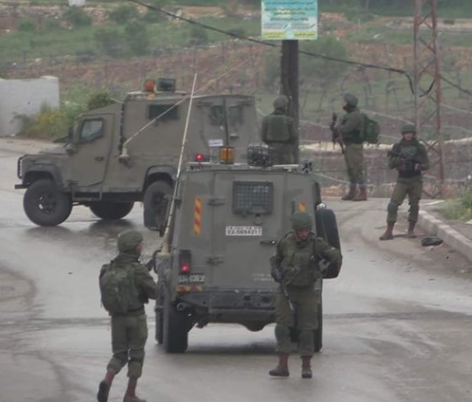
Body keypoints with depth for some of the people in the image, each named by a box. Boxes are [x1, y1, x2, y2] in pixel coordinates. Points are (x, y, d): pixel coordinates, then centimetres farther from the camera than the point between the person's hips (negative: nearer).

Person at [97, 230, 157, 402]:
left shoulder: (108, 269, 1)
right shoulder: (138, 270, -16)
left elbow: (105, 294, 8)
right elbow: (154, 292, -12)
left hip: (117, 317, 4)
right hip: (136, 317, -4)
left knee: (119, 354, 14)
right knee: (136, 355, 9)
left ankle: (107, 381, -13)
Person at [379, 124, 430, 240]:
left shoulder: (420, 148, 1)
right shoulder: (397, 147, 1)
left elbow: (427, 165, 0)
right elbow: (390, 164, -3)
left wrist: (419, 166, -22)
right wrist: (400, 159, -22)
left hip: (416, 181, 0)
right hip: (402, 181, 0)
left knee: (414, 206, 0)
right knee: (393, 205, -10)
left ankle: (410, 231, 13)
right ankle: (389, 232, -8)